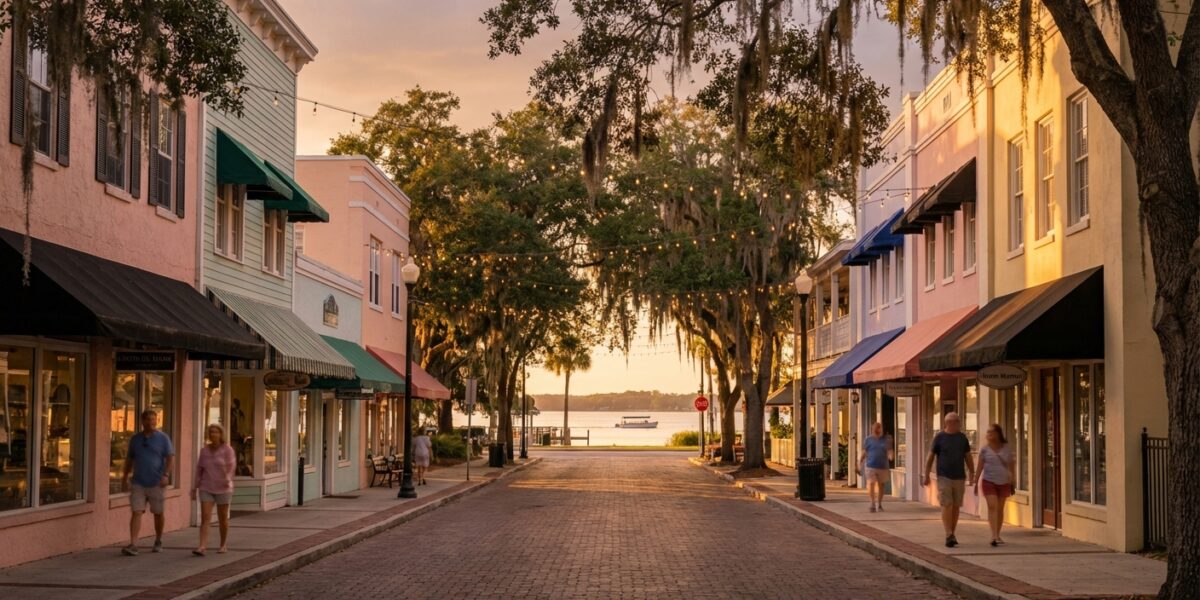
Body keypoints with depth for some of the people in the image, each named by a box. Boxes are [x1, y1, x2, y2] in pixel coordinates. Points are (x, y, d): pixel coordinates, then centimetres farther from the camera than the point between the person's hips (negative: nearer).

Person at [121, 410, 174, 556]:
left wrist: (166, 475, -18)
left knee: (158, 513, 9)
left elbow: (170, 458, -5)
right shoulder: (135, 438, 9)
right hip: (138, 483, 2)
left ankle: (158, 542, 26)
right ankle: (133, 545, -15)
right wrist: (124, 478, 13)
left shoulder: (163, 438, -1)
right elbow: (129, 459, 16)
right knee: (136, 512, -9)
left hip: (156, 483, -2)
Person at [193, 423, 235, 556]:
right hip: (206, 489, 2)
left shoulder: (227, 449, -5)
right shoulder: (204, 449, 6)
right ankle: (202, 547, -18)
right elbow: (199, 469, 10)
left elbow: (231, 466, -13)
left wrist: (227, 479, -30)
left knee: (223, 518, 8)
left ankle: (223, 545, 24)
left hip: (222, 489, -2)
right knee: (205, 517, -9)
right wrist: (195, 487, 10)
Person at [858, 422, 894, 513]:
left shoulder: (886, 440, 2)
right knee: (871, 484, -16)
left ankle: (879, 505, 26)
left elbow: (889, 453, -2)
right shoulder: (868, 440, 2)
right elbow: (863, 453, 5)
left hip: (883, 467, 1)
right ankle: (873, 504, -8)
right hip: (870, 466, -1)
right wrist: (859, 463, -2)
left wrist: (891, 456, -25)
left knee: (881, 486, 10)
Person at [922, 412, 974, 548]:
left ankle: (952, 535, 16)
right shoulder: (939, 437, -2)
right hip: (944, 477, -4)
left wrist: (972, 473, 7)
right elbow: (930, 457, 0)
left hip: (959, 477, 4)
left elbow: (968, 457, 14)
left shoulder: (962, 437, 8)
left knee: (956, 507, 6)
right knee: (946, 506, -11)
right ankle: (949, 535, -15)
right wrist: (926, 475, -2)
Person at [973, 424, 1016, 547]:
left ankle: (997, 535, 18)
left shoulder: (1006, 448, 2)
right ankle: (994, 536, -22)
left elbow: (1011, 465, 7)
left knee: (1000, 509, 8)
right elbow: (979, 466, 2)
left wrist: (1012, 483, 6)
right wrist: (976, 483, -1)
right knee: (992, 506, -14)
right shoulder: (984, 449, 0)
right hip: (989, 482, -2)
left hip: (1003, 483, 2)